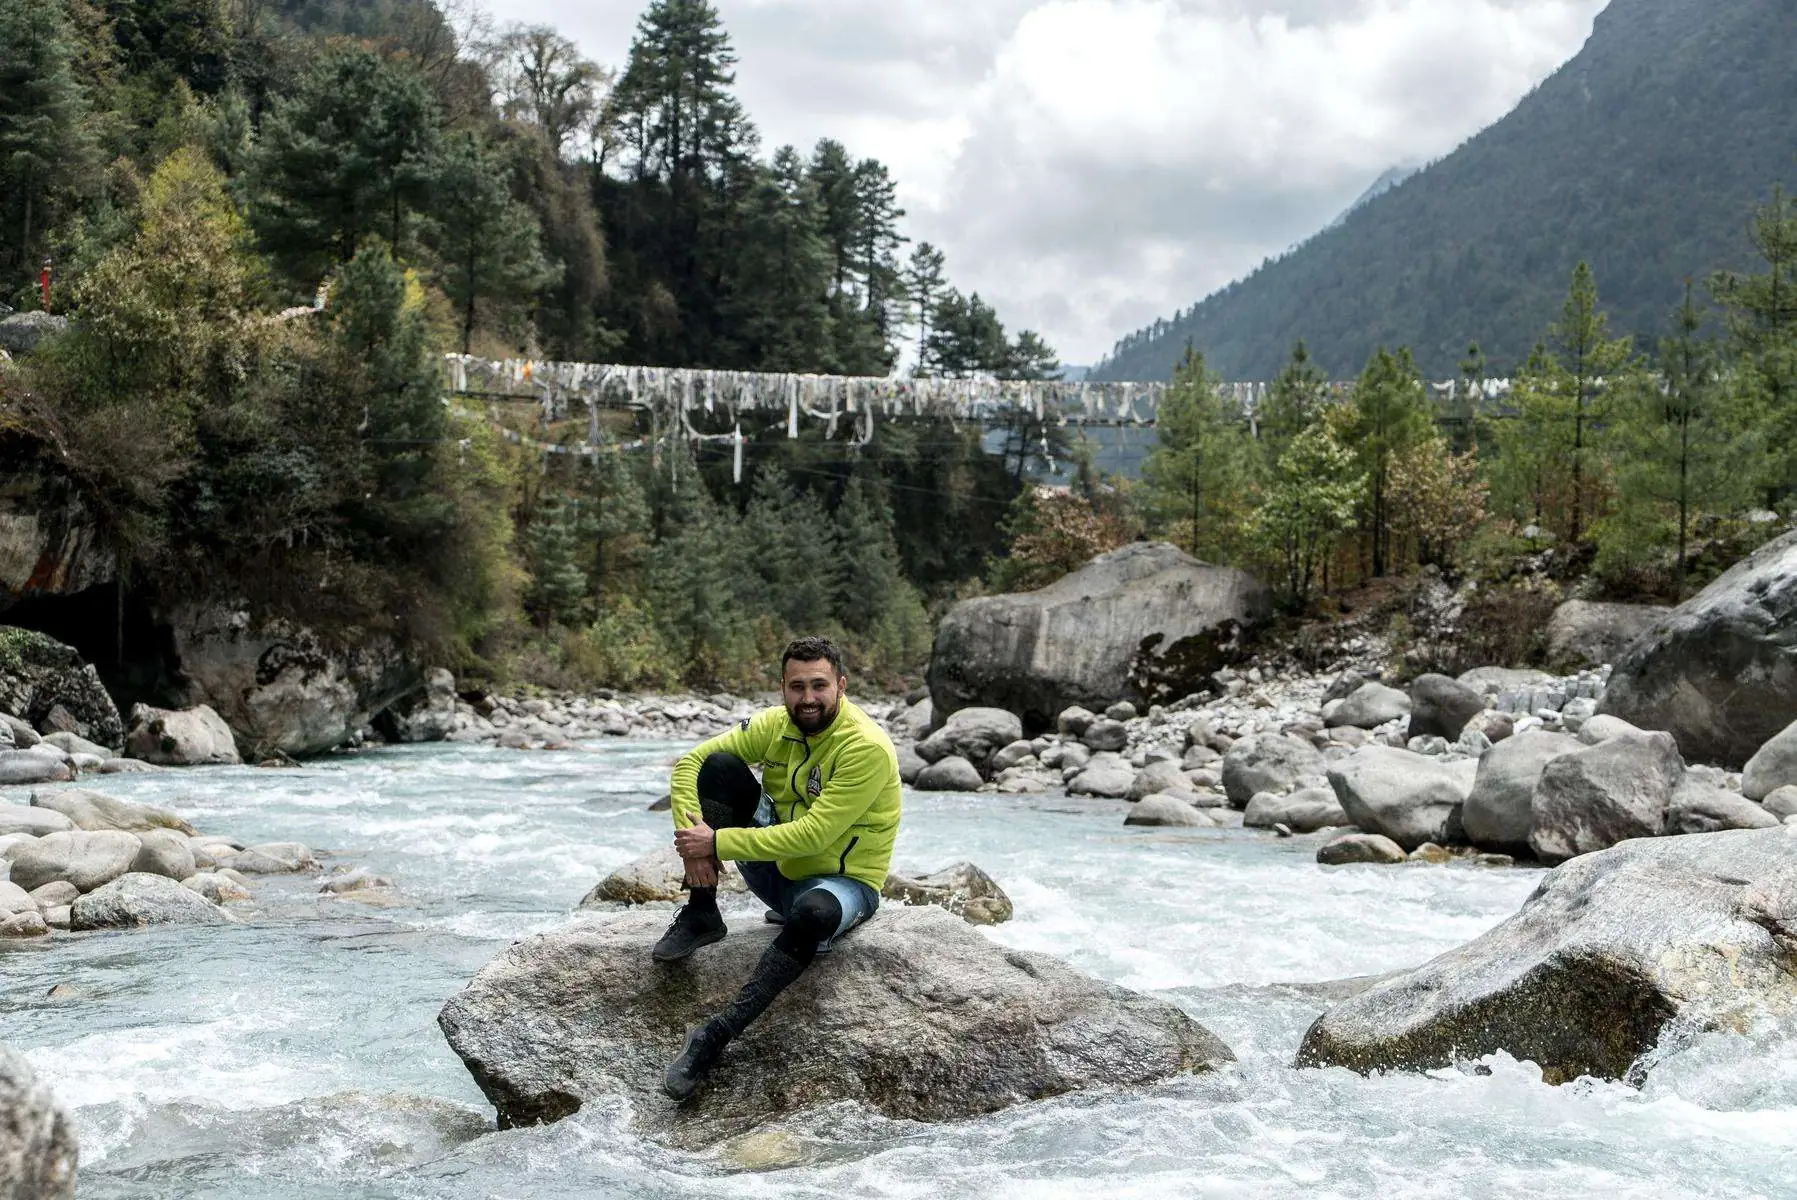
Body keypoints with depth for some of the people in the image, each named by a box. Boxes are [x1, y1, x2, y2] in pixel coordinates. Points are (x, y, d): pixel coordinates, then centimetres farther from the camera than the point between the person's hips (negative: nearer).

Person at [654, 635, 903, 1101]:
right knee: (719, 765, -12)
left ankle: (715, 1036, -34)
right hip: (777, 868, 6)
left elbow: (810, 836, -30)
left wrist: (717, 843, -27)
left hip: (842, 880, -6)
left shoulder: (867, 748, -24)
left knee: (814, 912, -43)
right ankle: (701, 916, -7)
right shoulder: (774, 725, -6)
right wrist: (693, 838, -20)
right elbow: (690, 762, -4)